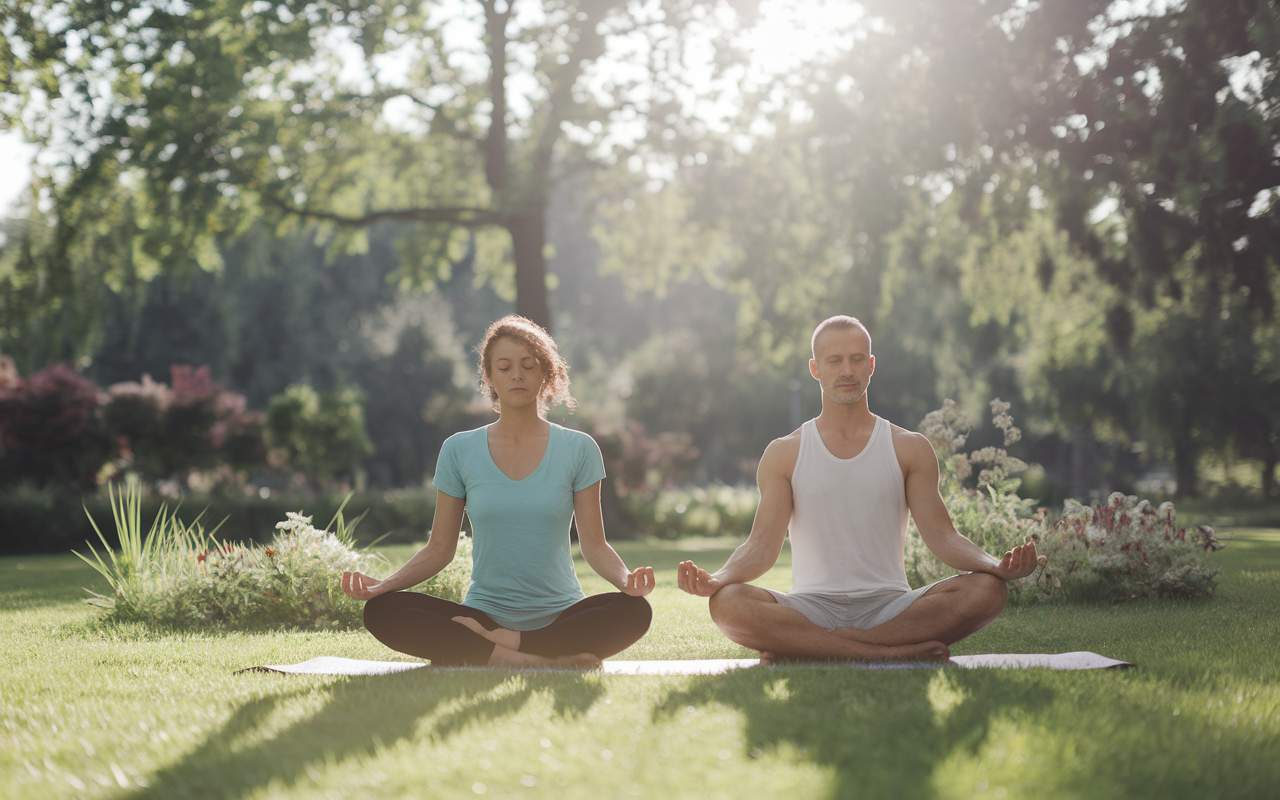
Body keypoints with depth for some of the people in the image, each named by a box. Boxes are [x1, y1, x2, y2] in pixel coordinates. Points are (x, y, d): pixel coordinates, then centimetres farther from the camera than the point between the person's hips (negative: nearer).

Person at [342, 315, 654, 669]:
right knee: (382, 611, -27)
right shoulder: (459, 450, 7)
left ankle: (482, 649, -25)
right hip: (485, 610, 1)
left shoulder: (578, 450, 5)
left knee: (634, 611, -33)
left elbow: (594, 545, 3)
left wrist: (627, 579, -18)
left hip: (559, 615, -1)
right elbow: (439, 548, 8)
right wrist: (384, 584, -9)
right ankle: (551, 659, -29)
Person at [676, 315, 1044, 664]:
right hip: (812, 607, -1)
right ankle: (895, 650, -32)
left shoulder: (910, 449, 12)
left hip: (889, 607, 1)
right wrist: (717, 578, -19)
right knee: (727, 603, -32)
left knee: (987, 591, -29)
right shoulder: (784, 454, 12)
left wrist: (997, 565, -18)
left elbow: (941, 535, 4)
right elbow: (763, 544, 3)